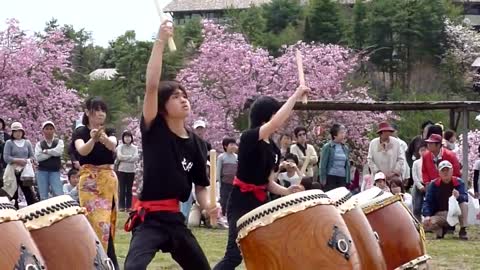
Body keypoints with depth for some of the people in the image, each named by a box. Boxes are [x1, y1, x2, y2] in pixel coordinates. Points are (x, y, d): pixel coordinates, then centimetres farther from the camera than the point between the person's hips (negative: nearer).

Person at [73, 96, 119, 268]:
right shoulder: (80, 132, 0)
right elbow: (82, 151, -21)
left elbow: (112, 145, -16)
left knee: (107, 221, 5)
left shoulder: (109, 132, 8)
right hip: (89, 181, -4)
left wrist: (104, 138, -40)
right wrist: (93, 139, -42)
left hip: (109, 179, 4)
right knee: (99, 222, -13)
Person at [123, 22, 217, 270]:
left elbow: (201, 186, 11)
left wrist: (208, 205, -12)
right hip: (149, 218, -6)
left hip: (175, 218, 6)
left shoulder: (197, 143, 7)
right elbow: (151, 86, -19)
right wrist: (160, 41, -22)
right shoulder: (153, 130, -6)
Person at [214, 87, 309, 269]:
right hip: (241, 203, -9)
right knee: (235, 255, -16)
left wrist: (285, 191, -7)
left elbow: (268, 182, 14)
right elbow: (275, 123, -32)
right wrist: (296, 95, -25)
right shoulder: (249, 138, -14)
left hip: (261, 203, 9)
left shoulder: (274, 149, 11)